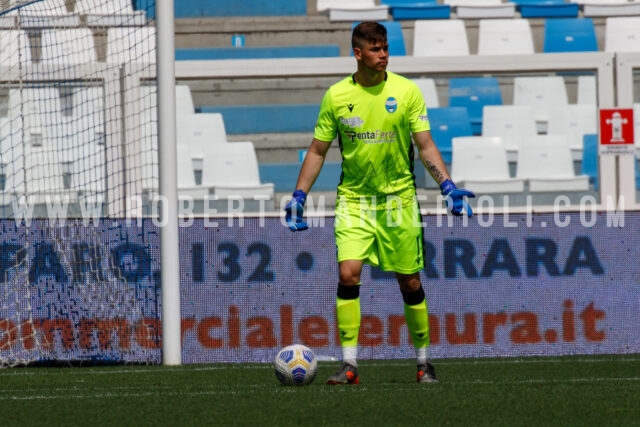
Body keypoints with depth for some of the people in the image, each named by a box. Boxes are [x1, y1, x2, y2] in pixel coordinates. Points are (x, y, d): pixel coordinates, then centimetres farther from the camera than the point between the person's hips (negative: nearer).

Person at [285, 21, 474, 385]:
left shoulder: (406, 91, -3)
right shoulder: (337, 96, -1)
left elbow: (425, 146, -2)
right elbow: (318, 151, 7)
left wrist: (448, 186, -14)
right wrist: (299, 197, 0)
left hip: (399, 199, 0)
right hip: (354, 200, 0)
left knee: (410, 282, 5)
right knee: (348, 274, -16)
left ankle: (424, 362, 19)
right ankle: (350, 365, -13)